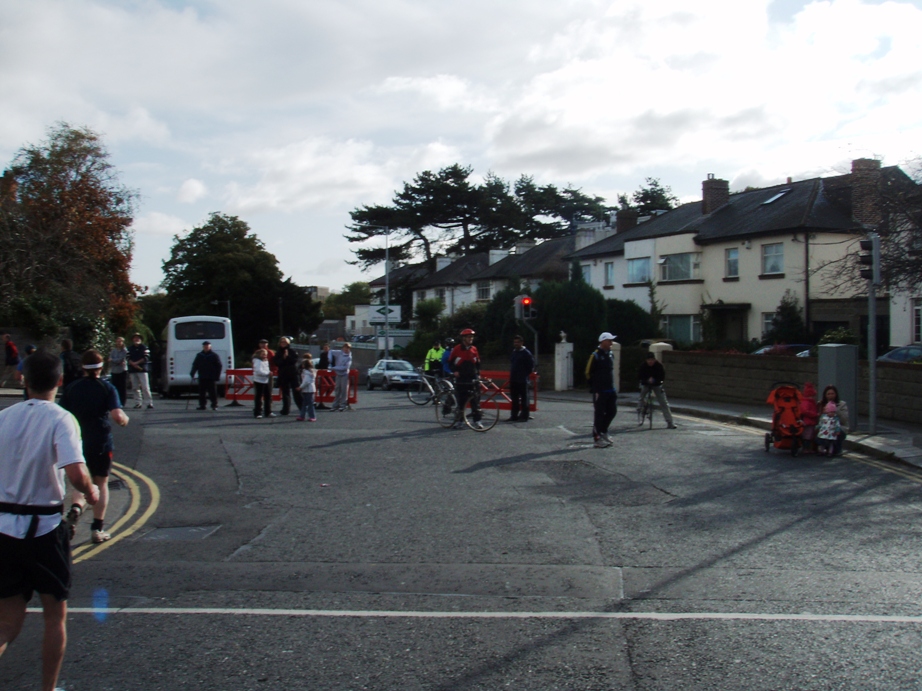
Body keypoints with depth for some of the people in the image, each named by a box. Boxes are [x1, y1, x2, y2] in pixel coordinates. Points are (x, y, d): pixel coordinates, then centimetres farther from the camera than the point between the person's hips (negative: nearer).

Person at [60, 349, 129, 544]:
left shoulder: (71, 388, 1)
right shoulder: (107, 388, -7)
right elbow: (117, 416, -19)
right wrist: (125, 419, 2)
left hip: (77, 444, 2)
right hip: (101, 444, -2)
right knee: (101, 484, 11)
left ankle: (75, 508, -17)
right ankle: (97, 529, 11)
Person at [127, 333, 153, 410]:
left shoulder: (144, 348, 4)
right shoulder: (130, 348, 13)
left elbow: (146, 357, -6)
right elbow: (128, 358, 3)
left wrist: (137, 363, -12)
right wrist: (134, 365, -12)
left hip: (142, 370, -4)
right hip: (132, 370, 4)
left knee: (145, 387, -10)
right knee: (135, 387, 5)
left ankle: (149, 403, -11)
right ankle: (138, 403, 10)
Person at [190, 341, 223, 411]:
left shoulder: (214, 355, 2)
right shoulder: (199, 355, 11)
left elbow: (220, 366, 2)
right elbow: (195, 365, 15)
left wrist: (217, 376, -6)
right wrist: (192, 373, 2)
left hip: (212, 378, -3)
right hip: (202, 378, 3)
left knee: (213, 392, -2)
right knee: (201, 392, 3)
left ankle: (214, 405, 5)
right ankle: (202, 405, 9)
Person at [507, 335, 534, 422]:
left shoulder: (526, 353, -9)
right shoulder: (514, 352, 13)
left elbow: (531, 365, -8)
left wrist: (526, 374, -6)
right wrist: (512, 374, 14)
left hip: (522, 380, -7)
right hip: (513, 379, 8)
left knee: (524, 398, -1)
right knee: (514, 398, 11)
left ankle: (524, 416, 2)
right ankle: (514, 415, 17)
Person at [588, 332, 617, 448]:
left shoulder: (610, 354, 12)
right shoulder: (595, 356, -11)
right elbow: (589, 373, -10)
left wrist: (613, 387, 17)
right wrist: (594, 389, -12)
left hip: (611, 390, 8)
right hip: (600, 391, -8)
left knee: (612, 411, 11)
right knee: (599, 414, -3)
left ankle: (603, 431, 28)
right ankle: (597, 438, 3)